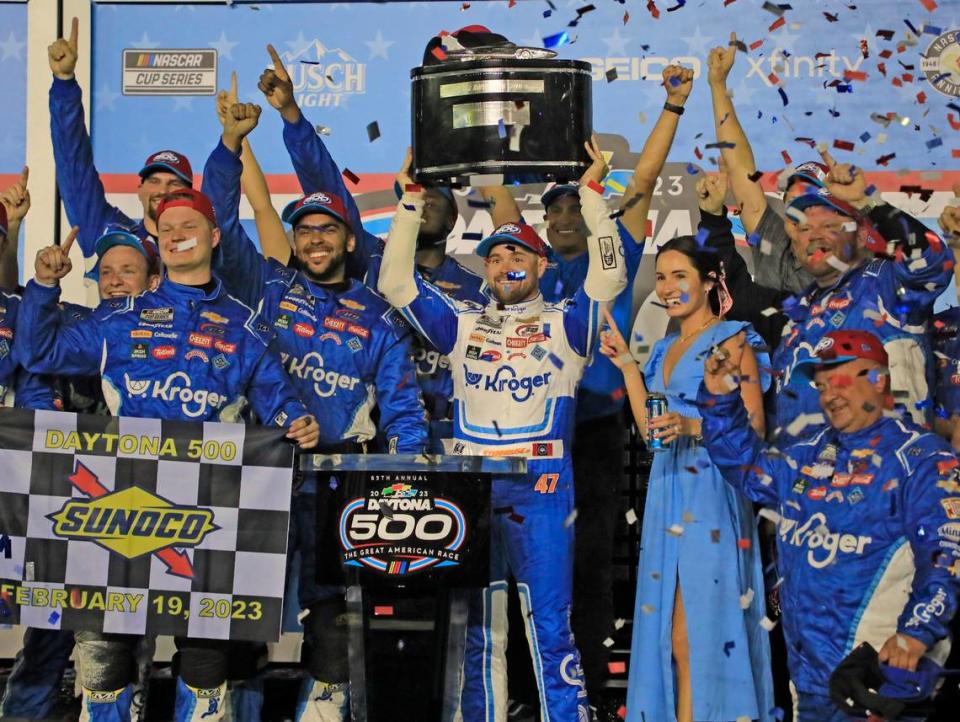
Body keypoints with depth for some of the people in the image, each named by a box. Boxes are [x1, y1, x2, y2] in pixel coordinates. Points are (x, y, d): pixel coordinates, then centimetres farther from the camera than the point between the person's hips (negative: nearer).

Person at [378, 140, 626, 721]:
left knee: (551, 627, -3)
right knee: (478, 631, 9)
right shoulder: (463, 325, 15)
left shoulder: (564, 324, 8)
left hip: (542, 491, -3)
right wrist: (411, 203, 8)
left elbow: (610, 278, -5)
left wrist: (593, 193, -7)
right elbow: (396, 284, 12)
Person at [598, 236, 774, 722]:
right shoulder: (665, 349, 20)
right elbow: (649, 428, 15)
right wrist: (625, 363, 13)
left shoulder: (731, 339, -2)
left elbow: (753, 426, -10)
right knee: (671, 622, 5)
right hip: (667, 494, 7)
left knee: (710, 616, -7)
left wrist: (690, 426, -24)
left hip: (713, 494, -7)